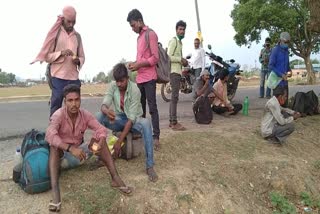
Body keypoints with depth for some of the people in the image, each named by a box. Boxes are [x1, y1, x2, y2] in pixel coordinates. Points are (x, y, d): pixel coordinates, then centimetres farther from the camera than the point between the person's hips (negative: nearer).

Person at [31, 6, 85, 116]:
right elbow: (47, 56, -2)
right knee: (55, 108, 1)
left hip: (74, 78, 4)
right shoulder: (55, 33, 2)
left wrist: (78, 60, -5)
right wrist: (61, 53, -18)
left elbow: (82, 57, 17)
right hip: (58, 78, -3)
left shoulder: (77, 36, 13)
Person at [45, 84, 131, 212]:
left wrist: (100, 144, -39)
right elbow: (49, 135, -39)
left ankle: (115, 178, -25)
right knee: (54, 146, -36)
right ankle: (55, 191, -45)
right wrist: (70, 148, -51)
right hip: (61, 150, -3)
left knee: (99, 138, -19)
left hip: (78, 149, 3)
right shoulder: (58, 115, -24)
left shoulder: (85, 115, -13)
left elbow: (101, 130, -17)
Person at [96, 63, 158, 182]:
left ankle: (150, 166, -34)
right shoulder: (112, 86, -9)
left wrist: (119, 141, -31)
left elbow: (131, 118, -26)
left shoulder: (134, 90, -22)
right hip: (119, 119, 4)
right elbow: (104, 104, -20)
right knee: (99, 116, -25)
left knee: (146, 123, -38)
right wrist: (106, 111, -48)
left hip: (133, 120, -3)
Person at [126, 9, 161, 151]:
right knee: (140, 107, 11)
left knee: (152, 107, -7)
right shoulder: (139, 37, 21)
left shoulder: (150, 34, -5)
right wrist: (134, 63, 7)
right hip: (140, 78, 8)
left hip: (149, 78, -8)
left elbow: (155, 58, -12)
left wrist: (138, 65, -13)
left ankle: (156, 137, -3)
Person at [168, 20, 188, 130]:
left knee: (174, 97, 10)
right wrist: (181, 59, -14)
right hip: (174, 72, -10)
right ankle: (174, 123, -11)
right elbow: (169, 57, -19)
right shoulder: (173, 41, -8)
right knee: (175, 97, -12)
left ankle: (171, 121, 15)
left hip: (177, 72, 10)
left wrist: (183, 61, 10)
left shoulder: (179, 42, 22)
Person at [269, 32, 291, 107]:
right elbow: (271, 66, -14)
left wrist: (289, 70, 0)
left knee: (285, 101, 11)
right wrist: (281, 75, -19)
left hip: (285, 80, 7)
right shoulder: (275, 50, -10)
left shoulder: (286, 50, 12)